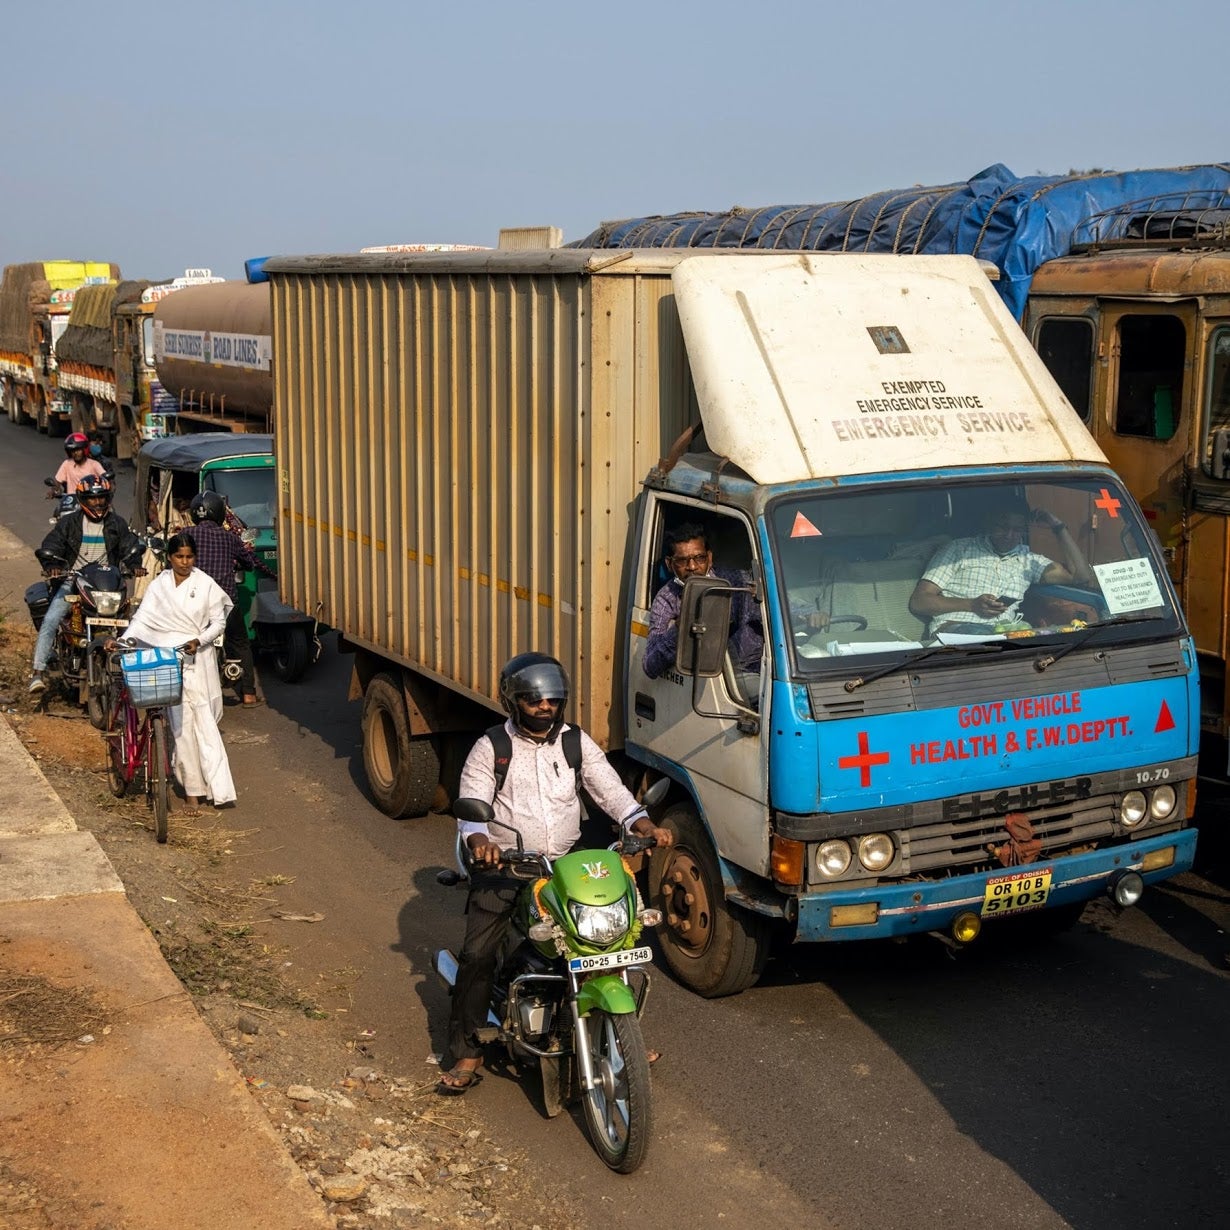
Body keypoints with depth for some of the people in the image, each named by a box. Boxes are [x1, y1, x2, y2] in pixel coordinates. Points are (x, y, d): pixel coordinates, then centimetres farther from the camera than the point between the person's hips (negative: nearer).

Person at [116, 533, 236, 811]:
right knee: (181, 723, 0)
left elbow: (218, 622, 2)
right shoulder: (159, 586, 4)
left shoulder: (206, 585, 0)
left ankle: (219, 788, -5)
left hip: (200, 660, -1)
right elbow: (142, 619, 2)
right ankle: (192, 787, 8)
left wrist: (199, 641, -14)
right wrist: (121, 640, -12)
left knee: (205, 722, -4)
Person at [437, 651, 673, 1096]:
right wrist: (480, 840, -31)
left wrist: (644, 825, -18)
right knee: (477, 955, -13)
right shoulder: (490, 749, -1)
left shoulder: (577, 742, 7)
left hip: (565, 865, 2)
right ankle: (466, 1054, -1)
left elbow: (611, 790, 1)